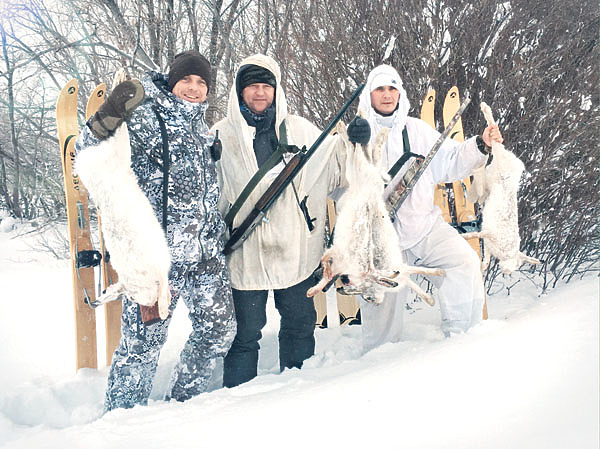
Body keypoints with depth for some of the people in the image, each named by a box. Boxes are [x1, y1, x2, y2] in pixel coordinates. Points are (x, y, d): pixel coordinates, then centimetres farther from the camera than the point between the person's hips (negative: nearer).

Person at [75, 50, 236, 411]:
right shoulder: (144, 115, -6)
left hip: (207, 251, 8)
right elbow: (90, 155, -13)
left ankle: (183, 402, 34)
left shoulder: (201, 126, 17)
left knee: (219, 330, 15)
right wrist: (108, 118, -31)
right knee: (144, 342, -5)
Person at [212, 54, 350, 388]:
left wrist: (351, 143, -1)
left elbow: (332, 171, 12)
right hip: (245, 250, -3)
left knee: (300, 323, 15)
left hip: (295, 249, 3)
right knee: (246, 331, 4)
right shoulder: (221, 135, 3)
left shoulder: (300, 129, 10)